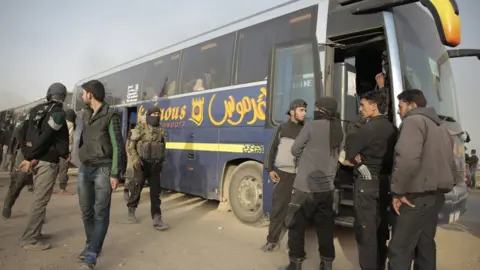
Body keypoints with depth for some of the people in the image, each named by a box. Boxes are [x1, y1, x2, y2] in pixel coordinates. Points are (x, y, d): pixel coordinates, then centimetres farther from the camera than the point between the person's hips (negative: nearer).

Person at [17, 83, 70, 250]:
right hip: (47, 162, -8)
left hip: (36, 161, 8)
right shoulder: (58, 113, -11)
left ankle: (34, 232, 29)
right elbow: (45, 138, -18)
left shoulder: (35, 110, 12)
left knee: (38, 198, 19)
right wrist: (30, 159, -11)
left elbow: (22, 133, 7)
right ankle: (29, 240, 4)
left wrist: (28, 156, 4)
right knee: (41, 201, -2)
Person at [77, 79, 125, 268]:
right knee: (86, 211, 11)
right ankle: (91, 245, 25)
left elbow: (118, 147, -11)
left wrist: (115, 174, -15)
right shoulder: (85, 115, 14)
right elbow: (83, 140, 17)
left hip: (103, 170, -7)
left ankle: (92, 253, -1)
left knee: (101, 213, -4)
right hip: (84, 169, 7)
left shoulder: (110, 116, -8)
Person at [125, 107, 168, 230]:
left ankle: (157, 219, 1)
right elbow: (130, 145, -7)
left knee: (156, 191, -1)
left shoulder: (161, 130, 8)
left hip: (155, 165, 4)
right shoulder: (140, 129, -6)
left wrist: (162, 162, 17)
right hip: (141, 164, -3)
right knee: (137, 188, 9)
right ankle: (131, 209, 35)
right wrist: (135, 159, -21)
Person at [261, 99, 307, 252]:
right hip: (282, 174, 0)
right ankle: (272, 240, 14)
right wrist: (270, 169, -1)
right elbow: (272, 149, 7)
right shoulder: (282, 128, 7)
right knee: (278, 208, 4)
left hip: (300, 175, 0)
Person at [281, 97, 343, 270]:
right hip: (327, 188, 6)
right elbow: (336, 155, 13)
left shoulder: (312, 127, -11)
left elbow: (295, 150, -2)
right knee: (325, 227, 15)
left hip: (305, 186, -6)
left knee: (297, 225, 6)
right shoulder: (339, 131, 6)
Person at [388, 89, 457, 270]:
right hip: (436, 195, 10)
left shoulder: (413, 121, -10)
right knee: (425, 245, 17)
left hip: (418, 196, -10)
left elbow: (407, 159, -26)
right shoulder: (440, 127, 21)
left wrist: (398, 192, -19)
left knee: (399, 249, -7)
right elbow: (450, 163, 24)